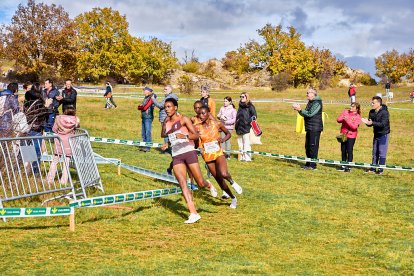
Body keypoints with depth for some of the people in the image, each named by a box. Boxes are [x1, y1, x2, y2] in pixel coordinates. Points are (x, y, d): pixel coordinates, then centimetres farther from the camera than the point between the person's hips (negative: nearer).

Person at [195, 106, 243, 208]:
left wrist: (223, 139, -13)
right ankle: (233, 198, 31)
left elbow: (228, 134, 7)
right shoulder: (197, 127, -6)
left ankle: (232, 182, 6)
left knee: (223, 174, -30)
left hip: (219, 154, -2)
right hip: (208, 157, 2)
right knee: (219, 179, 9)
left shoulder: (217, 124, -6)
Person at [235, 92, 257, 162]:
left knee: (246, 143, -7)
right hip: (239, 128, 8)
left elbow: (254, 115, -9)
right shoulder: (240, 106, 16)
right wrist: (236, 125, 15)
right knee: (240, 143, 10)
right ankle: (242, 157, 17)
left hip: (246, 128, -7)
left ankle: (247, 157, -5)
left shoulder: (250, 106, -5)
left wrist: (248, 121, -16)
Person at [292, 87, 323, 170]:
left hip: (315, 129, -10)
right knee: (307, 146, 13)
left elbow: (310, 114, -20)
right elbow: (305, 114, 17)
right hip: (309, 128, 10)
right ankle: (308, 163, 20)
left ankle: (313, 165, -6)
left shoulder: (317, 103, -12)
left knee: (313, 146, -8)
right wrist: (299, 110, 0)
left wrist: (300, 110, -18)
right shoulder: (310, 103, 18)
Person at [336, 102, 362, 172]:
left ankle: (348, 167, -1)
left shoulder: (357, 117, -8)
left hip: (351, 136, -5)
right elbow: (338, 119, 1)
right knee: (343, 150, 13)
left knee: (349, 151, -6)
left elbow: (354, 126, -20)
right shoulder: (345, 112, 4)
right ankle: (343, 166, 25)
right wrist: (342, 119, -19)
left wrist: (347, 121, -28)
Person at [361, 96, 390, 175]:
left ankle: (381, 169, 5)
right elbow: (370, 124, 5)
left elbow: (383, 124, -29)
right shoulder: (372, 112, 2)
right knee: (375, 152, 13)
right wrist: (367, 122, -18)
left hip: (384, 134, -7)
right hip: (376, 134, 7)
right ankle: (373, 168, 22)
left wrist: (372, 123, -37)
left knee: (382, 153, -3)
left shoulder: (384, 112, -20)